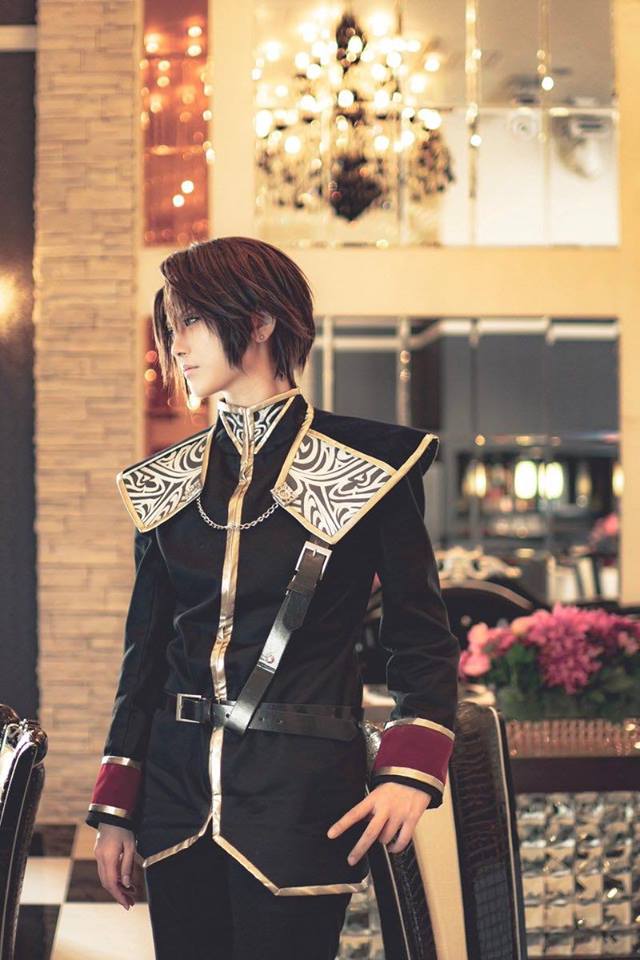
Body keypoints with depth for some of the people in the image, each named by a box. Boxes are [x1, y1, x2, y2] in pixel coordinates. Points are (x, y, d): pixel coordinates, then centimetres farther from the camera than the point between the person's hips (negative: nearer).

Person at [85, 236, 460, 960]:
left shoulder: (368, 467, -3)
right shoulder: (166, 482, 10)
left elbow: (421, 638, -2)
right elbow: (144, 649, 13)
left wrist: (408, 773, -17)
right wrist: (116, 809, 8)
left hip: (300, 790, -4)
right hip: (177, 788, 4)